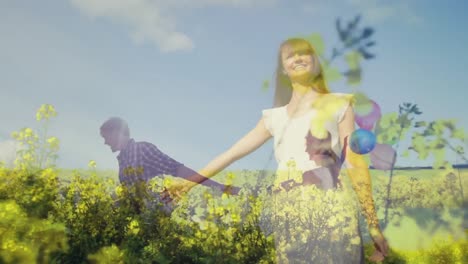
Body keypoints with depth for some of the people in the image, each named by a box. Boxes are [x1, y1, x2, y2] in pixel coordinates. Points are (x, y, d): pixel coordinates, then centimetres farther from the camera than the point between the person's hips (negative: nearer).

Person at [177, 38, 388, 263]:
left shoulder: (337, 104, 10)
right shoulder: (276, 117, 19)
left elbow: (355, 164, 4)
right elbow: (233, 152, 22)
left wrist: (373, 224, -1)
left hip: (330, 214, -3)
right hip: (287, 221, 3)